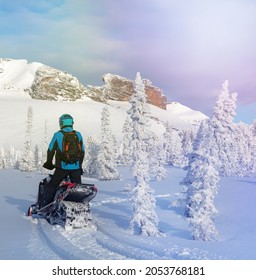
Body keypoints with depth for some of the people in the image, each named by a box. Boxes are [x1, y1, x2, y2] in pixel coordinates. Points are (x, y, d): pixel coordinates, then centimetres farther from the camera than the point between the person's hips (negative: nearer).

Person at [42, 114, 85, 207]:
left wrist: (49, 163, 17)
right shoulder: (78, 135, 6)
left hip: (62, 167, -2)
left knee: (51, 186, 9)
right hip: (76, 168, 3)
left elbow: (51, 150, 2)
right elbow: (82, 152, 10)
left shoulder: (58, 135, -3)